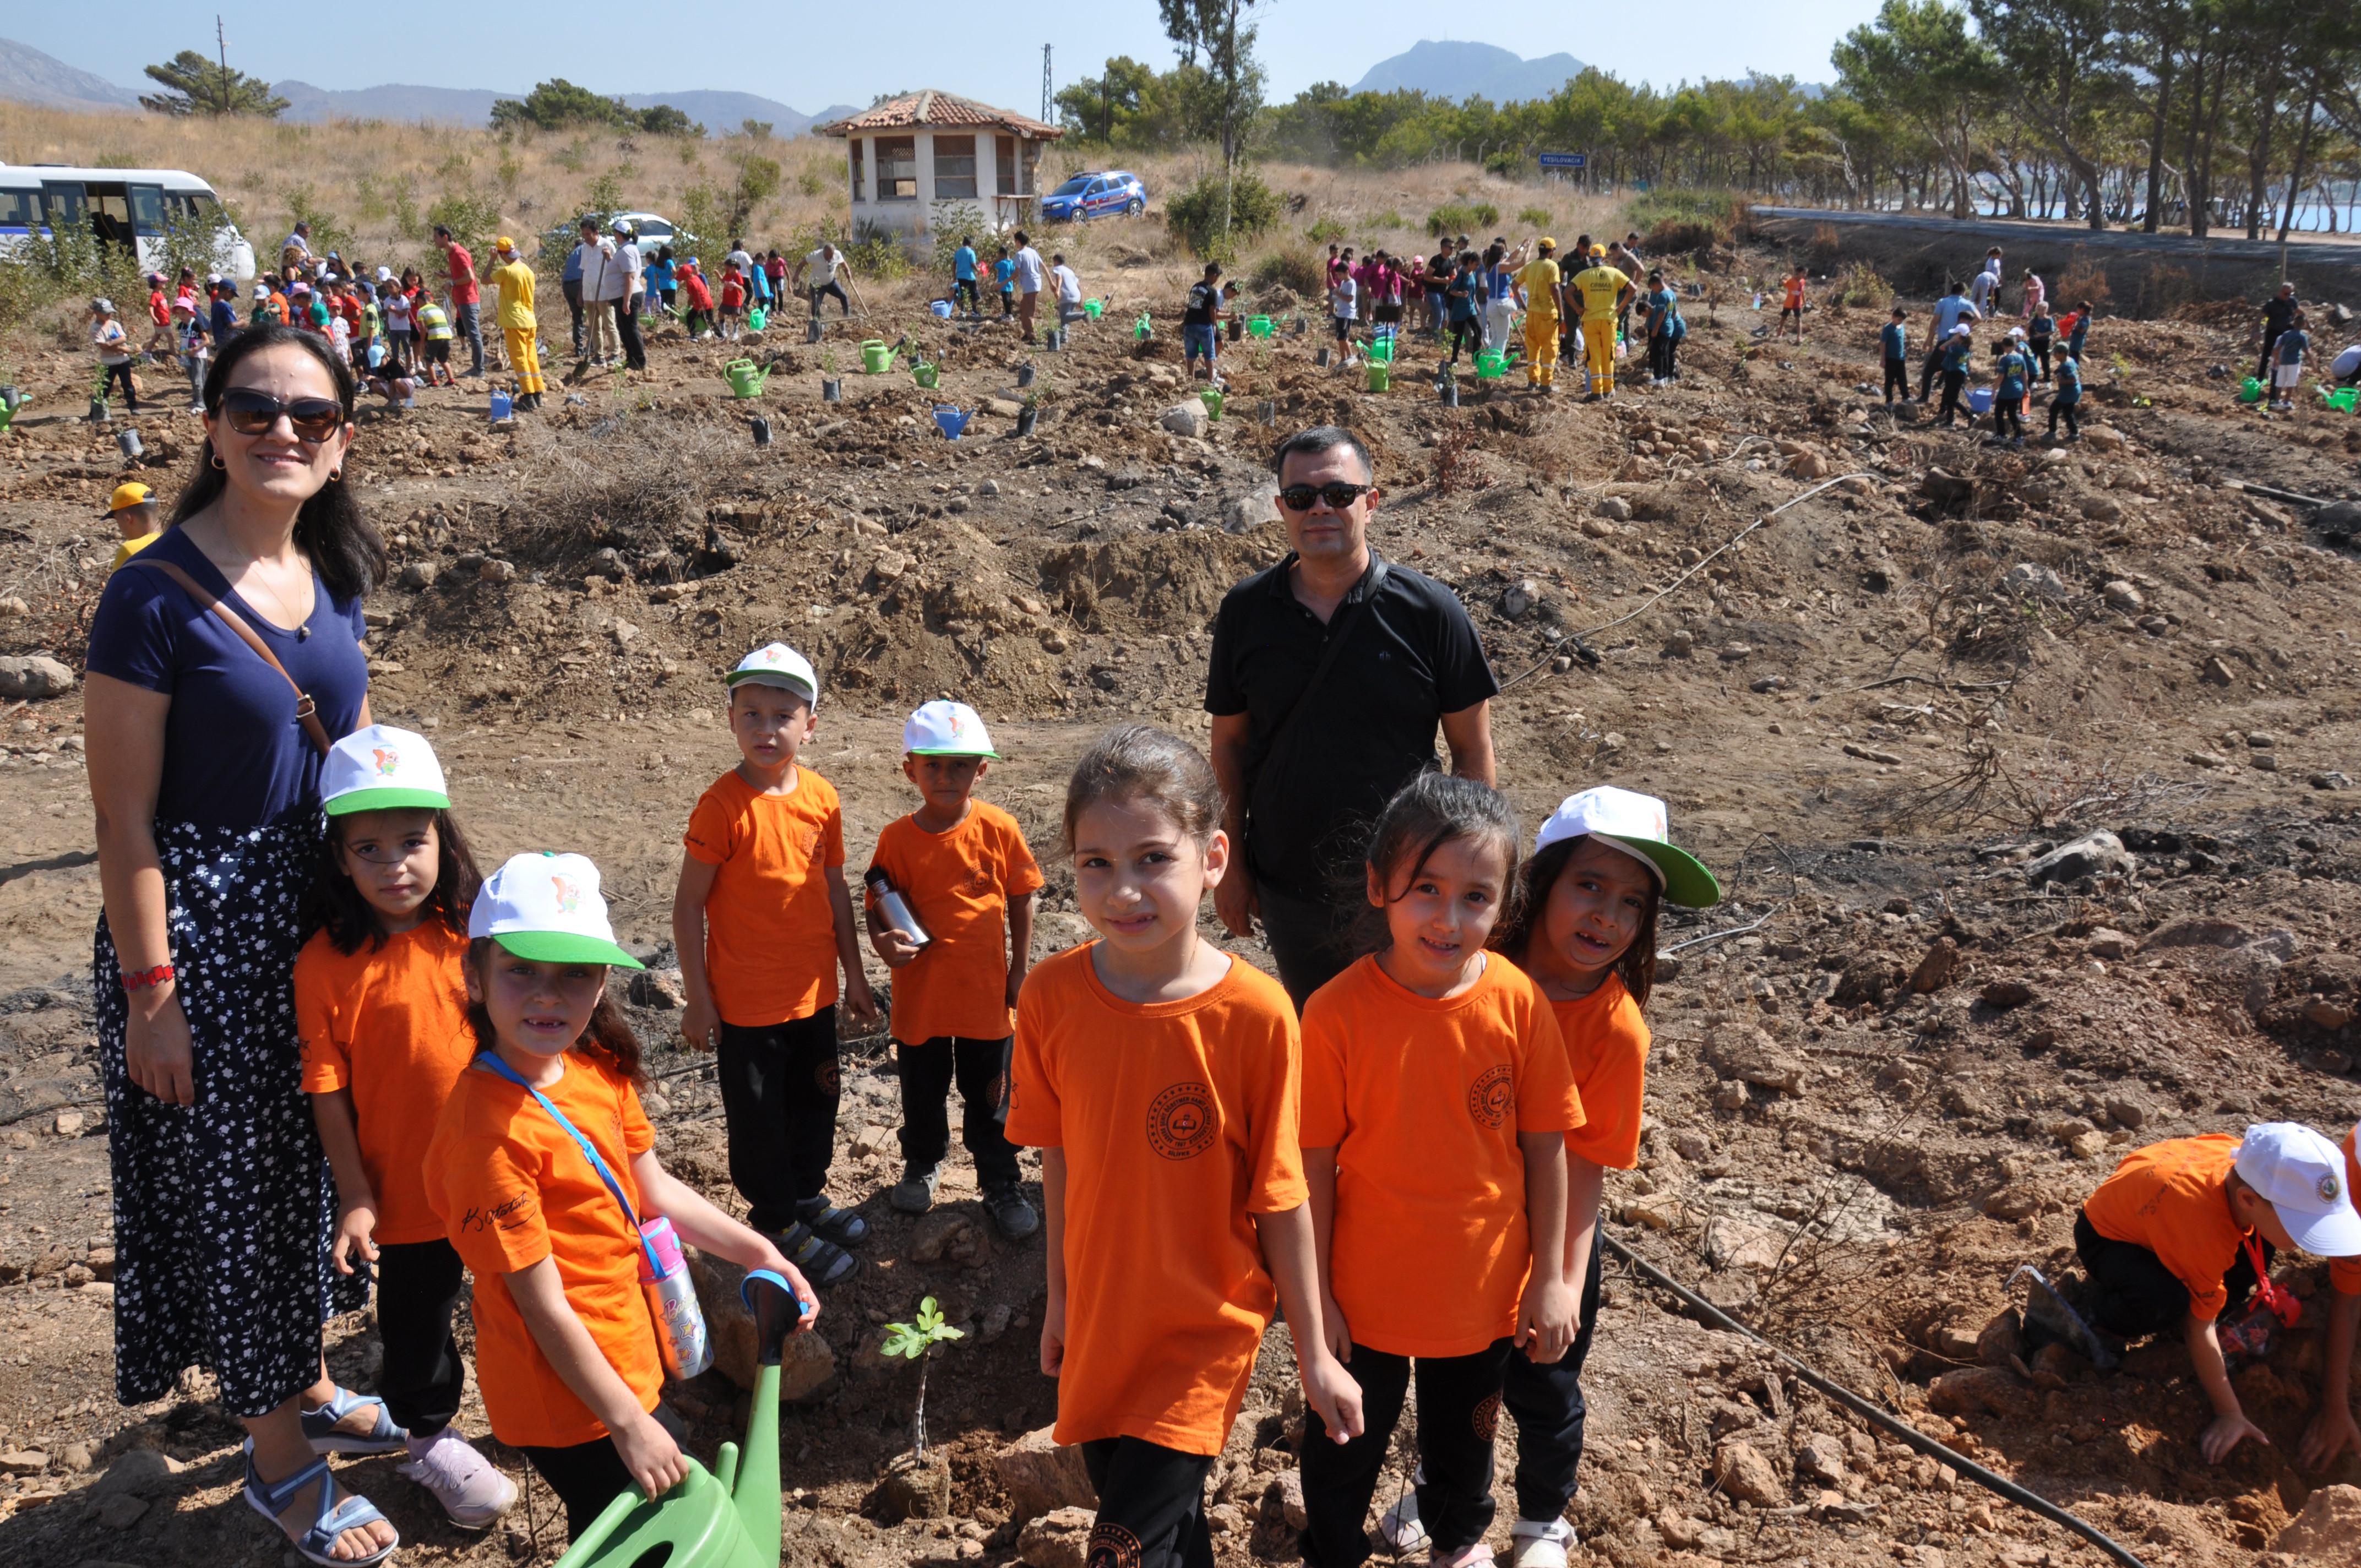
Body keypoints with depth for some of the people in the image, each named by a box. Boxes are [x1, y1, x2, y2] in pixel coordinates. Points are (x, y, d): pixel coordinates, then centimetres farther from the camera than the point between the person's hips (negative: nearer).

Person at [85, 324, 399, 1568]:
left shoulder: (331, 572, 2)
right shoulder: (155, 595, -17)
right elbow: (124, 818, -16)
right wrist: (147, 993, -16)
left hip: (323, 907, 7)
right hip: (202, 923, -6)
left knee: (315, 1160, 19)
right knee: (232, 1181, 7)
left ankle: (301, 1384, 41)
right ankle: (277, 1459, 24)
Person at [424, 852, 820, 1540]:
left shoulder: (598, 1068, -5)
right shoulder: (490, 1132, -29)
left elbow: (653, 1187, 9)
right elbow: (545, 1307, -23)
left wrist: (760, 1254, 6)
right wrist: (628, 1423, -17)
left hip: (623, 1350, 8)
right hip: (566, 1395, -8)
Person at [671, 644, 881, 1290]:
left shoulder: (822, 797, -2)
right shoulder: (723, 806, -17)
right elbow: (689, 904, -13)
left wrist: (853, 974, 11)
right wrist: (698, 997, -12)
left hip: (815, 990, 6)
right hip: (747, 1000, -5)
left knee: (815, 1098, 21)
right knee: (759, 1116, 10)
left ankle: (808, 1195, 42)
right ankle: (776, 1223, 28)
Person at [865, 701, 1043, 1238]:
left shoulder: (998, 829, -8)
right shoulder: (897, 838, -9)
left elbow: (1021, 901, 1)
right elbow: (878, 906, -1)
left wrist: (1019, 972, 1)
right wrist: (884, 942, -23)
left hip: (985, 991, -1)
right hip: (920, 992, 1)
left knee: (989, 1098, 11)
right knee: (922, 1093, 19)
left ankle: (1001, 1187, 28)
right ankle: (922, 1165, 45)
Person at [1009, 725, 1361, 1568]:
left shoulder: (1253, 1013, -21)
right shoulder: (1051, 995, -11)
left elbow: (1280, 1197, -13)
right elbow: (1061, 1159, 2)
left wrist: (1314, 1352, -4)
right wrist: (1061, 1297, 12)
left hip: (1206, 1327, -4)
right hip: (1101, 1318, 4)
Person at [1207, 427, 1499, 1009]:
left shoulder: (1430, 610, -9)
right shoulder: (1245, 611, -2)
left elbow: (1473, 748, -3)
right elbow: (1230, 742, 6)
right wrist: (1231, 861, 5)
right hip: (1288, 889, 3)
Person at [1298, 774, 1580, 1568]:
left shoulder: (1519, 1003, -16)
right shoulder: (1338, 1012, -22)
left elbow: (1545, 1145, -6)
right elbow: (1315, 1162, -13)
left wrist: (1549, 1277, -1)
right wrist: (1314, 1292, -8)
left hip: (1486, 1290, 2)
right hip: (1367, 1290, -2)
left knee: (1464, 1433, 28)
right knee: (1346, 1444, 20)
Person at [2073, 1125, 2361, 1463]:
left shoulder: (2254, 1163, -24)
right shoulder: (2204, 1234, -41)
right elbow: (2199, 1327, -26)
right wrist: (2230, 1415, -18)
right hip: (2107, 1236, -7)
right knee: (2163, 1303, -36)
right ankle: (2095, 1310, -5)